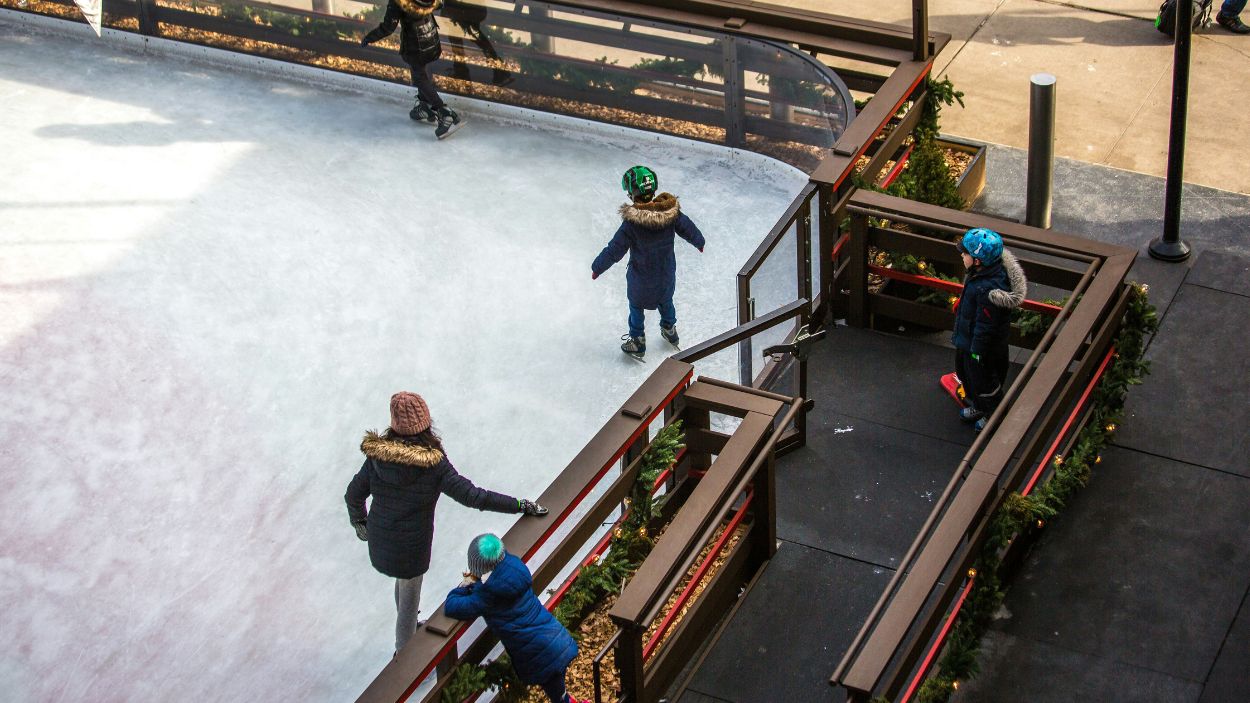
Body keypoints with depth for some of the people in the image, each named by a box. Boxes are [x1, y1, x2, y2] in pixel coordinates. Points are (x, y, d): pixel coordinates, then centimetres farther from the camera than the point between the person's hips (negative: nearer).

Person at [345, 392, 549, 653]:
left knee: (404, 580, 33)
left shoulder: (377, 454, -13)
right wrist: (521, 506, -21)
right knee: (409, 599, 19)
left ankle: (409, 631, 59)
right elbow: (473, 496, -26)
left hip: (380, 540, 5)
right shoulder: (434, 464, -25)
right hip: (411, 544, -5)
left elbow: (353, 494, -4)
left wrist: (359, 522, 18)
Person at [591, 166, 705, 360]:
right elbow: (688, 229, -3)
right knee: (665, 300, 31)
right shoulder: (671, 211, -22)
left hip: (641, 277, -4)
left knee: (636, 306, 21)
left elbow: (615, 249, -24)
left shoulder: (632, 222, -34)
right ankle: (670, 330, 53)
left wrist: (597, 267, -8)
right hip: (667, 272, 4)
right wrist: (699, 241, 20)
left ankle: (637, 343, 37)